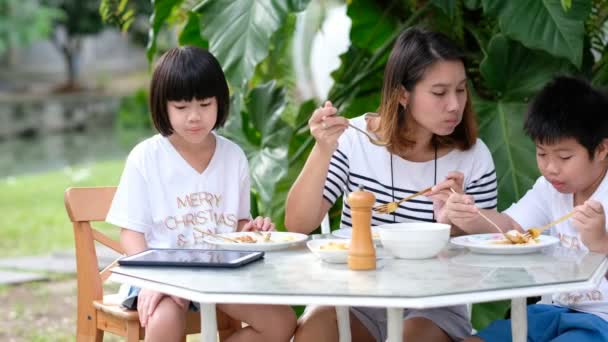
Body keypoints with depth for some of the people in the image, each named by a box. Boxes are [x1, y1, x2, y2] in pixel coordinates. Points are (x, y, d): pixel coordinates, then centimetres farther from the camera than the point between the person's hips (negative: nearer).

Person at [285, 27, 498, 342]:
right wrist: (323, 151, -23)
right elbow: (298, 225, -10)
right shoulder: (355, 139, -4)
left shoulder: (474, 159, -4)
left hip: (433, 306, -1)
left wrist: (452, 224, -21)